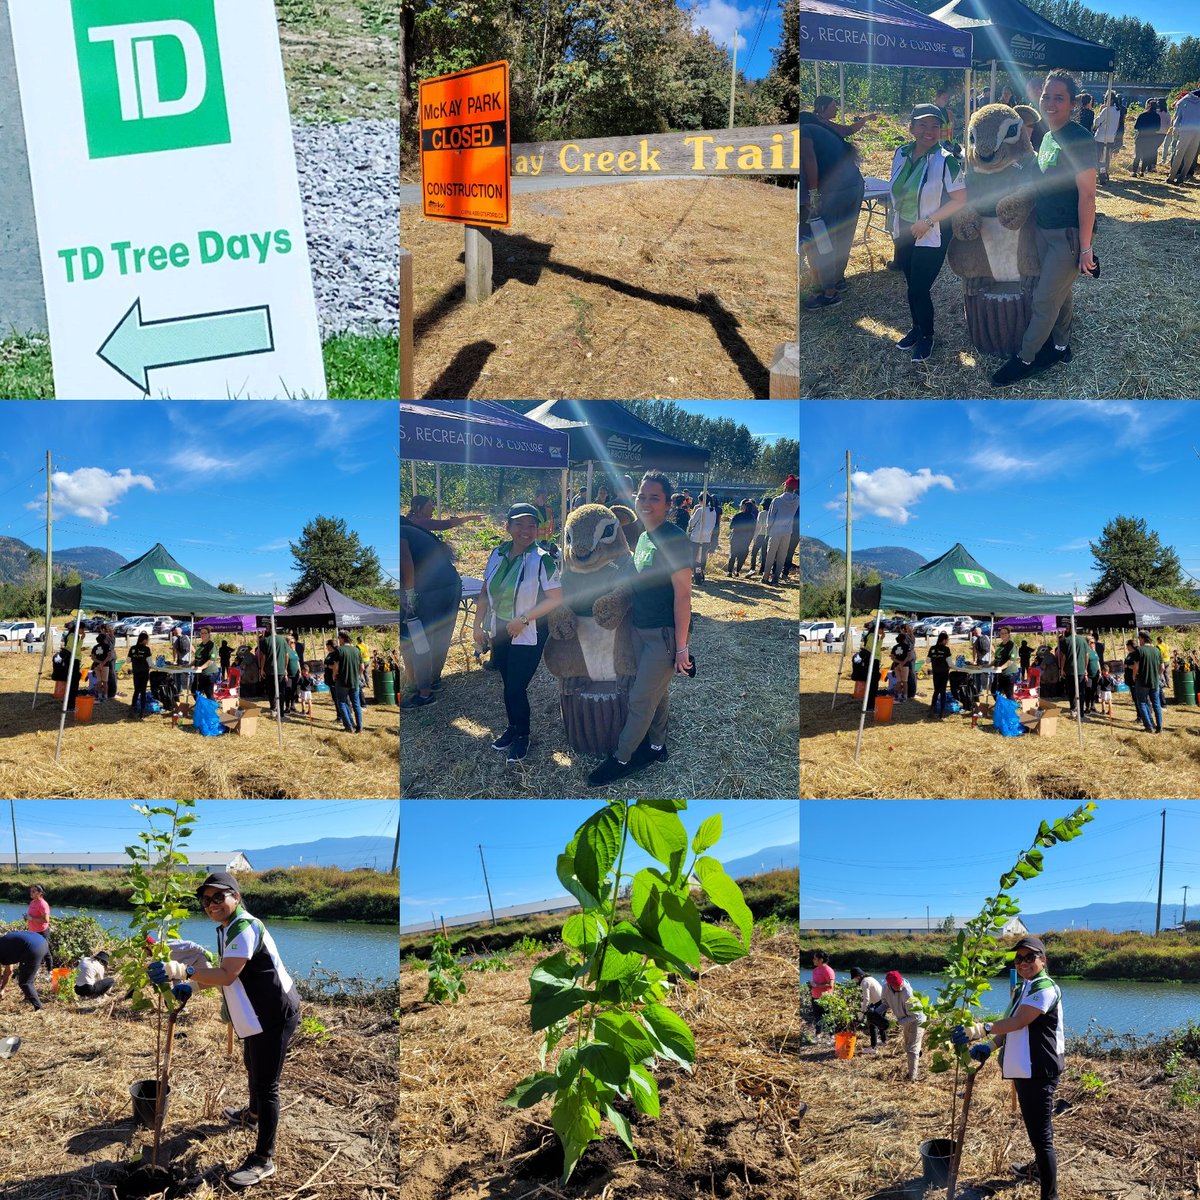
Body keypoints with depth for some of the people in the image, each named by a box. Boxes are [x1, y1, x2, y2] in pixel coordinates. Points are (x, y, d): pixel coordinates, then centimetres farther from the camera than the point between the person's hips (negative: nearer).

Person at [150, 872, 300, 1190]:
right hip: (255, 1017, 11)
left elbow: (227, 975, -33)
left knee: (266, 1084, -6)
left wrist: (183, 970, -41)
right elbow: (226, 976, 17)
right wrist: (192, 987, 7)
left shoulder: (245, 927, -23)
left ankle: (263, 1160, 1)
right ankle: (253, 1114, 58)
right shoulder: (226, 929, 10)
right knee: (253, 1070, 31)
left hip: (274, 1016, -11)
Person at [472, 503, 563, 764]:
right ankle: (512, 727, 36)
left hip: (527, 635, -5)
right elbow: (486, 592, 7)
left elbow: (555, 598, -18)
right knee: (508, 683, 16)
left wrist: (523, 619, -20)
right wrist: (477, 625, 2)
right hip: (499, 631, 5)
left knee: (516, 687, 0)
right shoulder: (498, 554, -1)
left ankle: (522, 736, 21)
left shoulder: (542, 559, -17)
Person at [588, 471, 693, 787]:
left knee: (641, 698, 0)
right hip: (641, 630, 7)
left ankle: (621, 759, 10)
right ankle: (656, 746, 30)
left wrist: (681, 646, -20)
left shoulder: (674, 539, -17)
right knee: (658, 692, 18)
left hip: (664, 634, -7)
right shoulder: (644, 538, 8)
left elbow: (683, 595, -19)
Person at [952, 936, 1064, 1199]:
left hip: (1039, 1070, -11)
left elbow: (1018, 1022, -27)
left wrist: (978, 1031, -31)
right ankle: (1039, 1168, 47)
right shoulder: (1024, 988, 14)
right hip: (1026, 1068, 11)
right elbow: (1014, 1028, 18)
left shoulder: (1045, 988, -18)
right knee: (1036, 1127, 28)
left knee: (1041, 1132, -10)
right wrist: (990, 1045, 2)